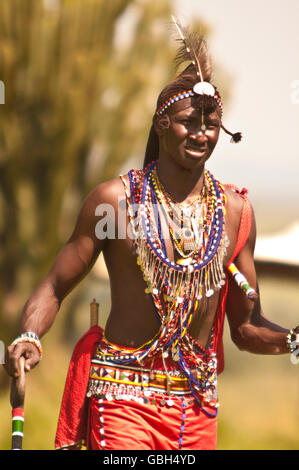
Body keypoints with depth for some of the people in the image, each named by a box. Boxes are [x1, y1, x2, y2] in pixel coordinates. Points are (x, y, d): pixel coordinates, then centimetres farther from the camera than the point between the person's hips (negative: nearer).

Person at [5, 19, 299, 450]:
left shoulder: (235, 211, 6)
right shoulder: (115, 199, -4)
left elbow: (246, 328, 12)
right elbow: (54, 288, 0)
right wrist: (29, 338, -20)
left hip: (198, 405, 4)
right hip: (123, 396, -4)